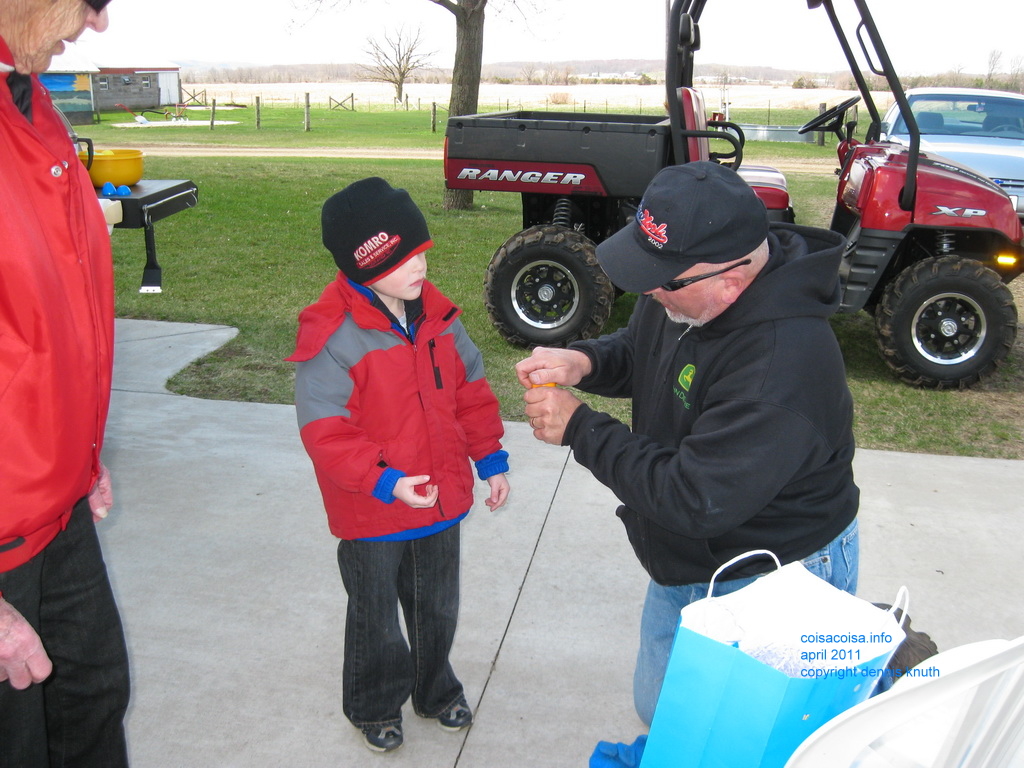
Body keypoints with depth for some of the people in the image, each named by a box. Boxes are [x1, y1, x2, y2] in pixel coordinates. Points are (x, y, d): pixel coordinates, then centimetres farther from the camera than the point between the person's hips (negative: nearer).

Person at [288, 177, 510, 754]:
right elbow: (325, 433, -23)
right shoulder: (332, 337, -23)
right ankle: (375, 706, 44)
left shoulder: (438, 315, -3)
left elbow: (471, 391, 7)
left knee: (439, 608, 24)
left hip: (442, 501, 5)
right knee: (377, 619, 18)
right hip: (372, 517, -5)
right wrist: (385, 482, -30)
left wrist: (492, 459, 6)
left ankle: (437, 689, 50)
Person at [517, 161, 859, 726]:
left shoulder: (782, 368, -37)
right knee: (657, 710, 26)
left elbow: (695, 502, -34)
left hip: (768, 587, -8)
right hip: (685, 566, 8)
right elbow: (638, 350, 11)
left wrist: (579, 429, -26)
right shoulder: (685, 294, -9)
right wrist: (584, 362, -13)